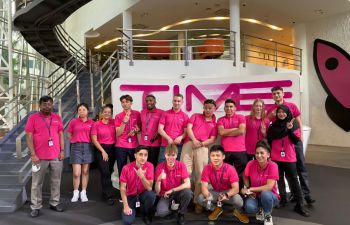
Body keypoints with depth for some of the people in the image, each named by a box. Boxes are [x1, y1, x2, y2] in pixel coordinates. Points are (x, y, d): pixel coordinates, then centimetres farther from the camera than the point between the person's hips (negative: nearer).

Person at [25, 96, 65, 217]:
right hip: (40, 157, -3)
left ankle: (54, 203, 22)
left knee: (56, 181, 10)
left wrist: (62, 150, 3)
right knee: (37, 183, 5)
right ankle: (35, 207, 15)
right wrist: (33, 154, -11)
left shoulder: (57, 118, 8)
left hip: (56, 156, 3)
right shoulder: (33, 118, -2)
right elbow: (29, 137, -5)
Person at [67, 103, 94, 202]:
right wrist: (77, 140, 2)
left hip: (88, 147, 1)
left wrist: (87, 141, -2)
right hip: (76, 147, -1)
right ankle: (75, 193, 14)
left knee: (85, 171, 8)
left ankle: (83, 193, 18)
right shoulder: (73, 121, 1)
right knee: (76, 173, -4)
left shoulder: (91, 122, 1)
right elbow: (69, 134, 11)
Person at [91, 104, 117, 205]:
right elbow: (94, 139, -5)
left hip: (112, 148, 3)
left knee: (109, 171, 13)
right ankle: (108, 195, 1)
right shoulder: (96, 124, -3)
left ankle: (106, 191, 31)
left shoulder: (114, 122, 3)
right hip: (101, 149, -3)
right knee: (105, 172, -7)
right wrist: (103, 151, -9)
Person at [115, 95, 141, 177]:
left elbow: (140, 128, 14)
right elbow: (118, 133, -2)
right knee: (122, 169, 3)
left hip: (134, 145, 0)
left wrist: (136, 131, -8)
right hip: (121, 146, 0)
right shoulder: (118, 116, 3)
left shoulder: (137, 114, 4)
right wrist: (124, 122, -15)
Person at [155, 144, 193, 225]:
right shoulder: (160, 167, -13)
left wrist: (172, 190, -24)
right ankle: (172, 206, 7)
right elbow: (157, 192, -14)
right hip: (165, 195, -1)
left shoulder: (181, 165, -11)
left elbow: (188, 184, -21)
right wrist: (159, 180, -35)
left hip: (178, 193, 1)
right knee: (161, 212, -30)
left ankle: (181, 214, -5)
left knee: (187, 192, -32)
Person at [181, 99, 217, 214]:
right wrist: (194, 140, -11)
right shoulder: (195, 116, 18)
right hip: (189, 144, 0)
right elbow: (188, 128, 5)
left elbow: (212, 139, 7)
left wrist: (201, 143, -10)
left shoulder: (214, 123, 16)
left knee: (200, 174, -3)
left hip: (203, 148, 0)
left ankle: (198, 201, 5)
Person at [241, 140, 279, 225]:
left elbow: (269, 187, -26)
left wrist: (250, 189, -22)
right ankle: (260, 210, 8)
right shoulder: (251, 164, -13)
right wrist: (247, 189, -10)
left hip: (270, 197, -1)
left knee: (265, 194, -37)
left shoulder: (273, 166, -20)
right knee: (249, 208, -31)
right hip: (255, 196, 2)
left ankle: (268, 216, -5)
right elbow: (245, 178, 7)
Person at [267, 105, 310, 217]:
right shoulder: (273, 125, 3)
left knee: (293, 179, -2)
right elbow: (269, 140, 7)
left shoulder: (293, 124, -1)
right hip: (276, 157, 2)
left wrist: (290, 130, -20)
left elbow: (296, 141, -8)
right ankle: (283, 199, 23)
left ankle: (299, 205, 1)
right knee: (279, 179, 10)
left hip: (289, 157, -2)